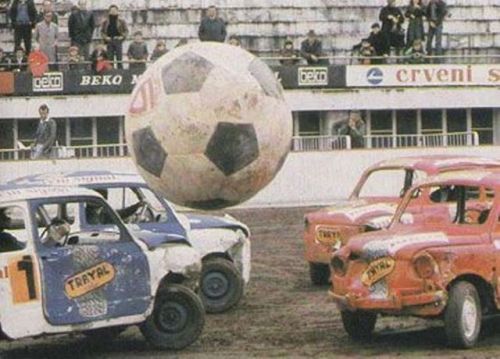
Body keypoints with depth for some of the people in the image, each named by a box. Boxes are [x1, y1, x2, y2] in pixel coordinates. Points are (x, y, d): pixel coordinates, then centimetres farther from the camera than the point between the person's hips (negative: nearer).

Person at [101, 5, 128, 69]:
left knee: (119, 59, -4)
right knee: (110, 59, 3)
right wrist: (105, 37, -4)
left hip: (118, 41, -2)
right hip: (109, 41, 2)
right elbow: (102, 31, 13)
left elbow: (126, 30, 4)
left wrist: (122, 37, -11)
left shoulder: (121, 21, 3)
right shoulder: (106, 22, 9)